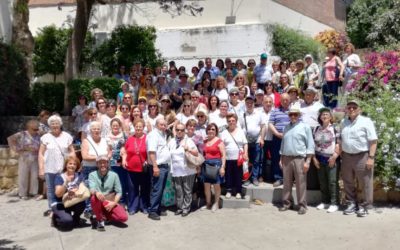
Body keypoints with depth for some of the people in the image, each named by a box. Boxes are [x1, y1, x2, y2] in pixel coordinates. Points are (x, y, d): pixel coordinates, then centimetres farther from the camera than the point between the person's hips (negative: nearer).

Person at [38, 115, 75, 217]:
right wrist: (41, 168, -2)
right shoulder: (45, 137, 3)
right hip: (50, 169, 0)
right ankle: (52, 208, 21)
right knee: (51, 190, 8)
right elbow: (41, 154, 3)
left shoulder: (67, 136, 5)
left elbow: (72, 151, 9)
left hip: (64, 168, 0)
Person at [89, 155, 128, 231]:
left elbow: (119, 192, -1)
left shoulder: (114, 175, -2)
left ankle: (105, 215, 8)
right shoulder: (92, 175, -4)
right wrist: (96, 192, -44)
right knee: (94, 198, -37)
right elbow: (92, 189, -20)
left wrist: (114, 203, -17)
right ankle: (100, 219, -11)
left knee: (123, 217, -22)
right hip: (98, 203, -1)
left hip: (110, 203, 1)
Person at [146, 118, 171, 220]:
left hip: (165, 166, 9)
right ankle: (152, 211, 0)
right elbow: (151, 152, -20)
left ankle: (158, 209, 23)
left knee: (161, 189, 14)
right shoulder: (153, 135, -11)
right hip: (158, 166, -9)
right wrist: (155, 166, -25)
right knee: (156, 190, -7)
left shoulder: (163, 134, 17)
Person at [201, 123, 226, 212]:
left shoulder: (219, 141, -5)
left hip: (216, 164, -5)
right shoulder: (205, 141, 12)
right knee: (206, 185, 8)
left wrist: (222, 167, -13)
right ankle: (208, 204, 20)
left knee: (216, 185, 3)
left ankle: (216, 204, 17)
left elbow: (223, 155, -7)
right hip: (206, 164, 5)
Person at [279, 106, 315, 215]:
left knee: (301, 183, -1)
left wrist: (307, 161, -11)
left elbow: (310, 145, -5)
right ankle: (287, 202, 19)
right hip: (286, 158, 5)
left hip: (300, 158, -5)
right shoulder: (286, 127, 15)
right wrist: (281, 159, 15)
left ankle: (302, 205, 8)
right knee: (287, 182, 9)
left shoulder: (305, 127, -1)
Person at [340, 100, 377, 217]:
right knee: (348, 182, 13)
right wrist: (339, 154, 11)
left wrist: (371, 157, -16)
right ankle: (351, 203, 26)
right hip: (346, 157, 6)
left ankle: (364, 206, 14)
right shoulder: (343, 123, 11)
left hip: (362, 156, -5)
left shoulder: (366, 121, -7)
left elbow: (373, 141, -10)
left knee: (365, 183, 2)